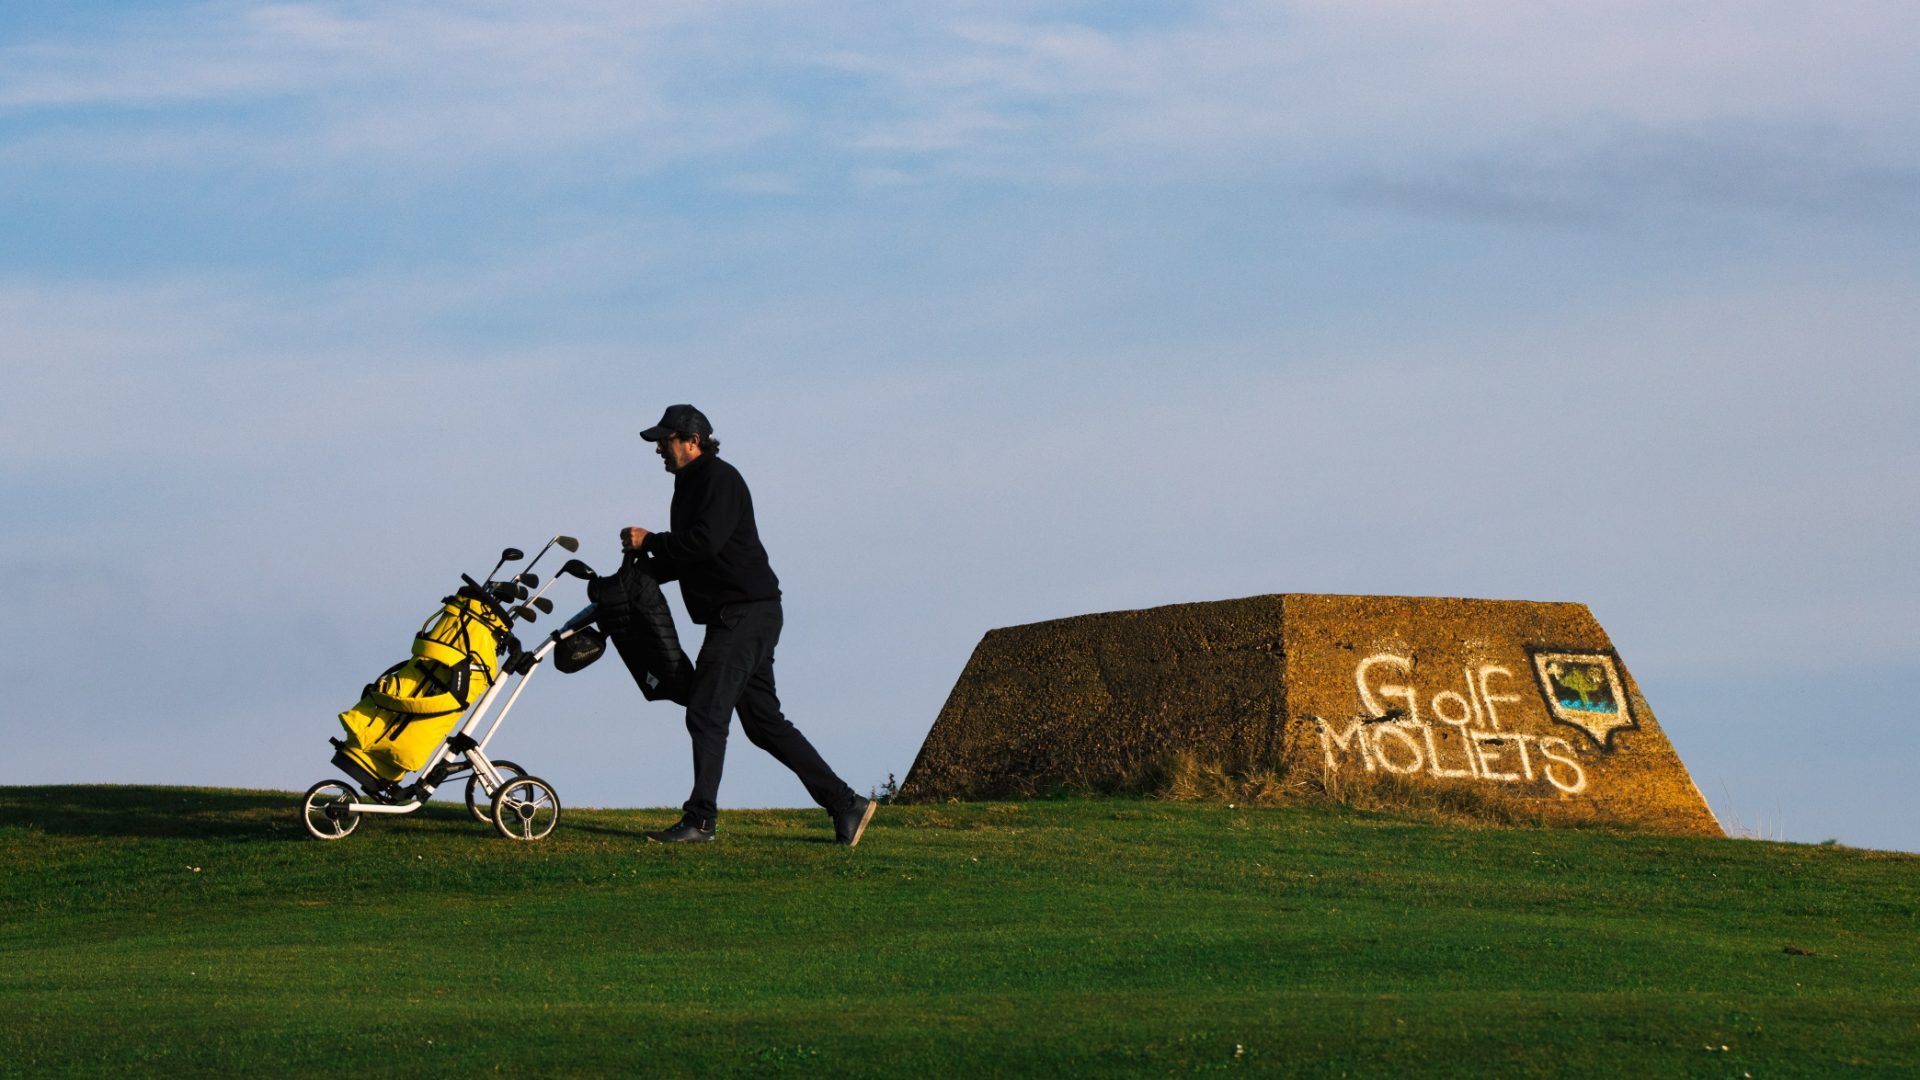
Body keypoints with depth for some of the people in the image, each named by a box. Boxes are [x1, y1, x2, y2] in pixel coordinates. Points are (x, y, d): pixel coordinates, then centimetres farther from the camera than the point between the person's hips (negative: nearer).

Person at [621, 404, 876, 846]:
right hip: (740, 616, 10)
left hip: (745, 614, -10)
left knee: (706, 714, -12)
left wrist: (650, 541, -13)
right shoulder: (690, 484, 21)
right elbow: (685, 556, 25)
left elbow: (703, 544, -23)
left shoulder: (718, 479, -11)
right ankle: (845, 804, 11)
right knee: (763, 721, 10)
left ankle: (699, 820, -11)